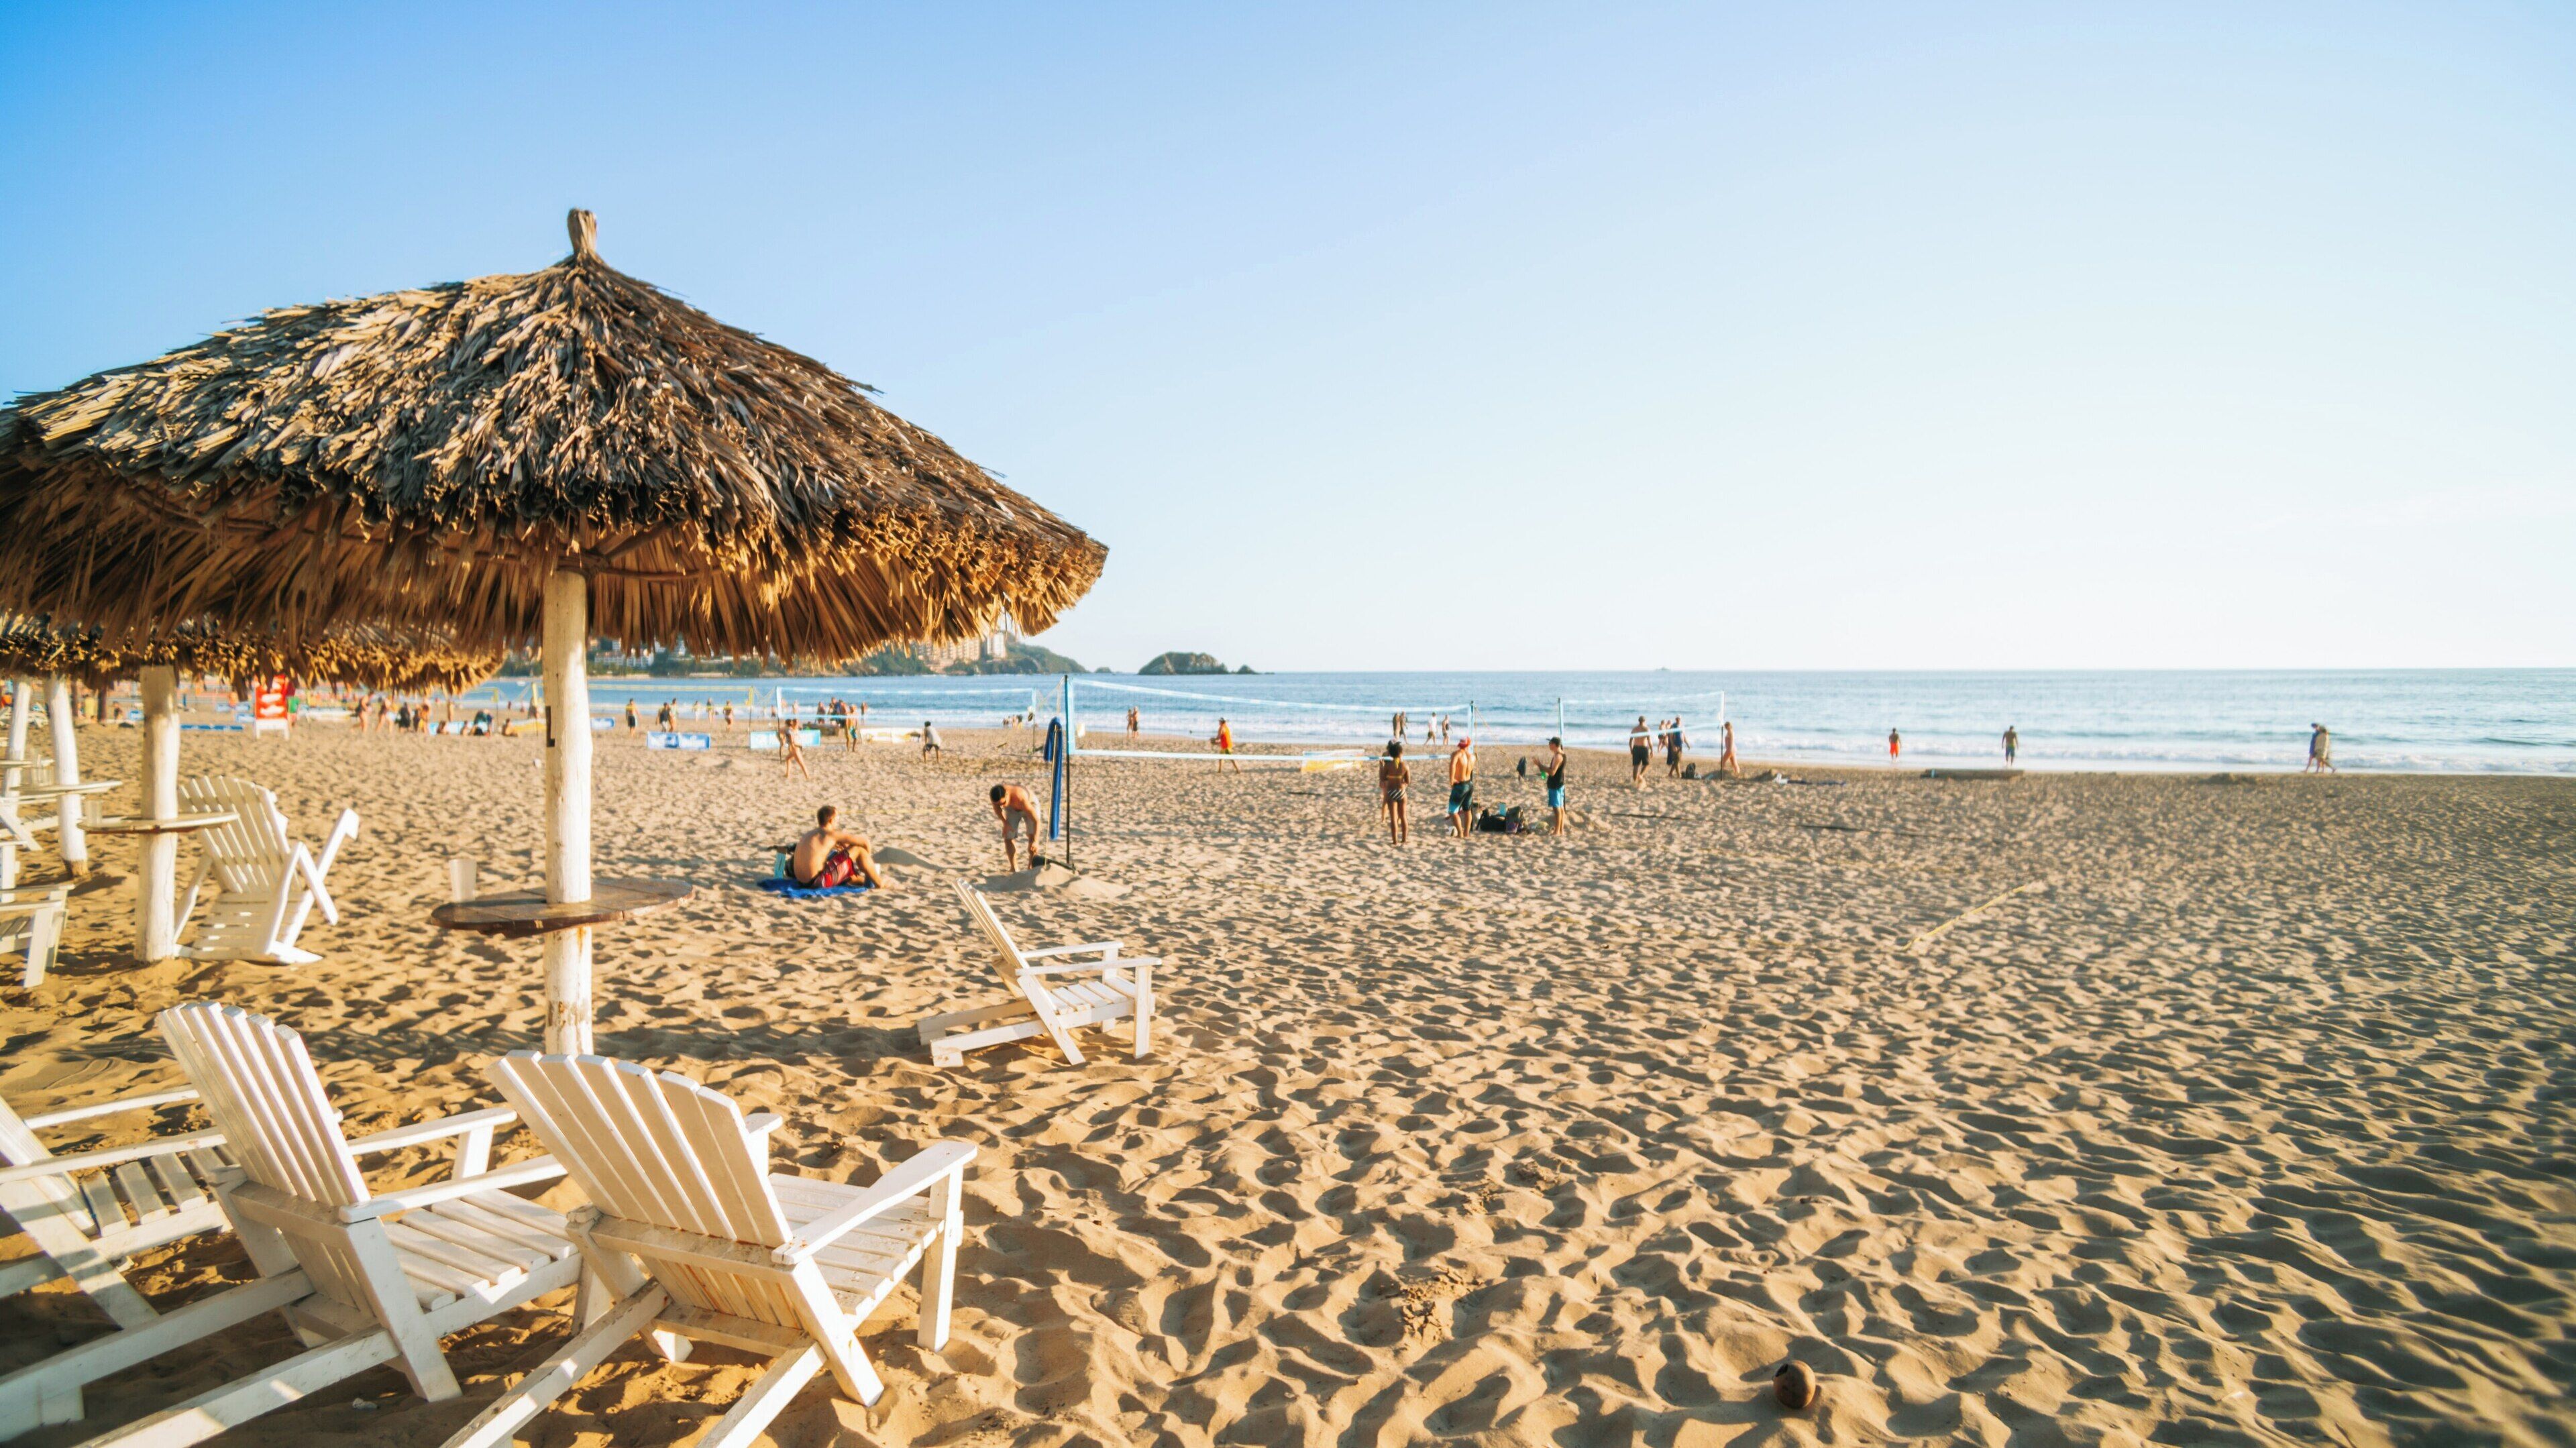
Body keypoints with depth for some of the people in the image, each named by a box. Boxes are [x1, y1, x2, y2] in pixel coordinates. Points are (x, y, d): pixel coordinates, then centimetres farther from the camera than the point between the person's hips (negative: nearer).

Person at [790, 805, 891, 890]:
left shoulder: (809, 834, 17)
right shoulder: (832, 834, -5)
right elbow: (865, 842, 0)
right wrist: (867, 857, 20)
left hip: (802, 882, 9)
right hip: (819, 882, -9)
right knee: (858, 849, 1)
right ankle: (879, 883, 12)